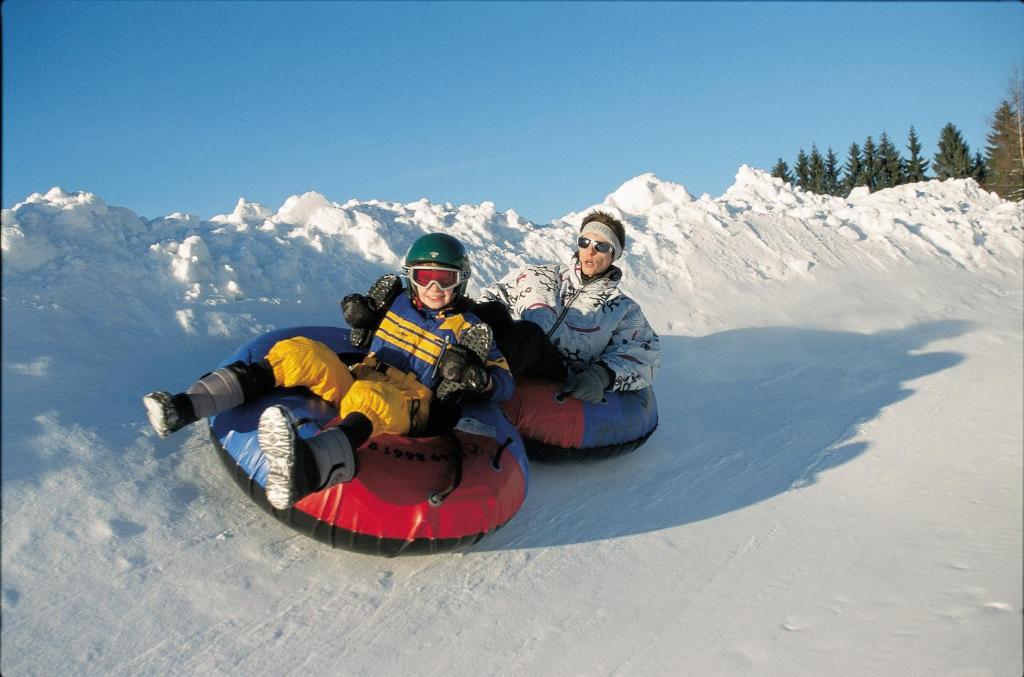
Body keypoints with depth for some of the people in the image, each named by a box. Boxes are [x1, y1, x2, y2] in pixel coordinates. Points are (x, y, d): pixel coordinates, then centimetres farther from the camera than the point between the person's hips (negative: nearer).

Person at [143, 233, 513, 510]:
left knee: (366, 398, -41)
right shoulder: (397, 300, 16)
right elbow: (365, 337, 34)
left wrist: (475, 376, -19)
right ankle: (186, 407, -28)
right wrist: (360, 315, 10)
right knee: (299, 352, -19)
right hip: (357, 382, 6)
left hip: (406, 405, -5)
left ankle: (308, 468, -76)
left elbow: (506, 383, 3)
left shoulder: (468, 330, 5)